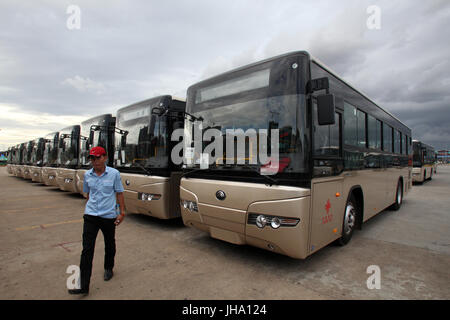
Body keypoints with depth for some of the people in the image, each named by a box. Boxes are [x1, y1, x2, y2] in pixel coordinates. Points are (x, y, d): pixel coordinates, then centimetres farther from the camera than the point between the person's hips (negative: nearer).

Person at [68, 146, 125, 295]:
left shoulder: (114, 173, -7)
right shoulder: (87, 175, 3)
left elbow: (119, 193, -2)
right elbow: (88, 194, 17)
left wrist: (122, 212, -3)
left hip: (108, 216, -1)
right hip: (90, 216, 2)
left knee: (110, 245, 17)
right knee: (87, 249, -3)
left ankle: (108, 269, 42)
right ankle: (83, 285, 4)